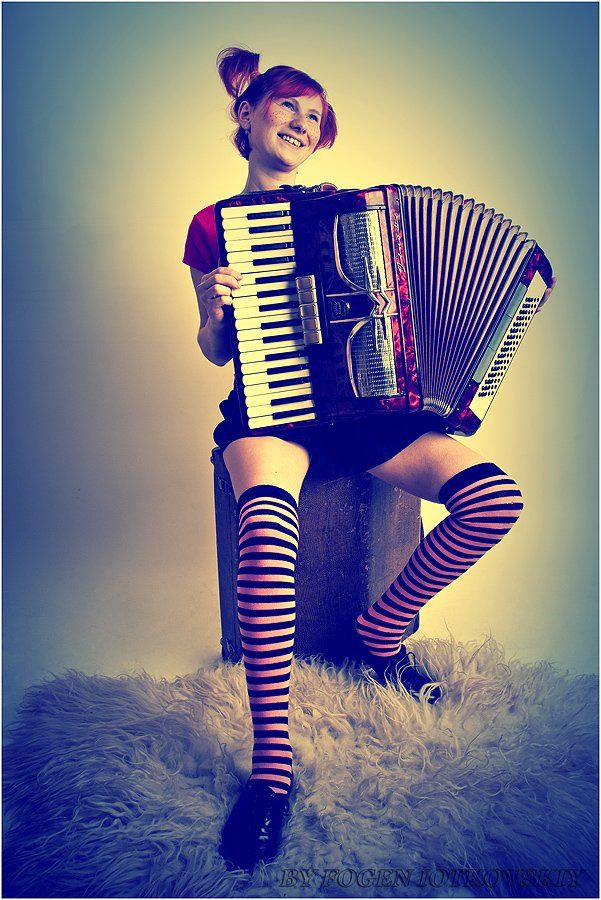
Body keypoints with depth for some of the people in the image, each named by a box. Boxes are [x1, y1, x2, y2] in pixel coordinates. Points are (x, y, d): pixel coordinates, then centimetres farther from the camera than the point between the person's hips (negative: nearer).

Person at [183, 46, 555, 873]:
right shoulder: (214, 225, 11)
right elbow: (217, 352, 11)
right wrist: (215, 309, -11)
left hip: (365, 403, 4)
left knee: (495, 498, -21)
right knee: (267, 521, -39)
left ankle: (382, 628, 4)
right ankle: (271, 764, -27)